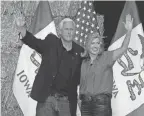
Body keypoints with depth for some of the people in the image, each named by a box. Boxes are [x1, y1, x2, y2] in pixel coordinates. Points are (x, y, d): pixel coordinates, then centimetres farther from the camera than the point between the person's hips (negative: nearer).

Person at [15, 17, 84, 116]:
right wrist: (22, 29, -31)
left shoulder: (79, 51, 9)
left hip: (66, 101, 2)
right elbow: (35, 42, -14)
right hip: (46, 98, -2)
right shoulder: (51, 43, 2)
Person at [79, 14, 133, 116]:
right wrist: (81, 98, 14)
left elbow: (123, 48, -13)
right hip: (85, 102, 4)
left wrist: (129, 31, -21)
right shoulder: (84, 62, 13)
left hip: (101, 101, -4)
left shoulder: (106, 57, 0)